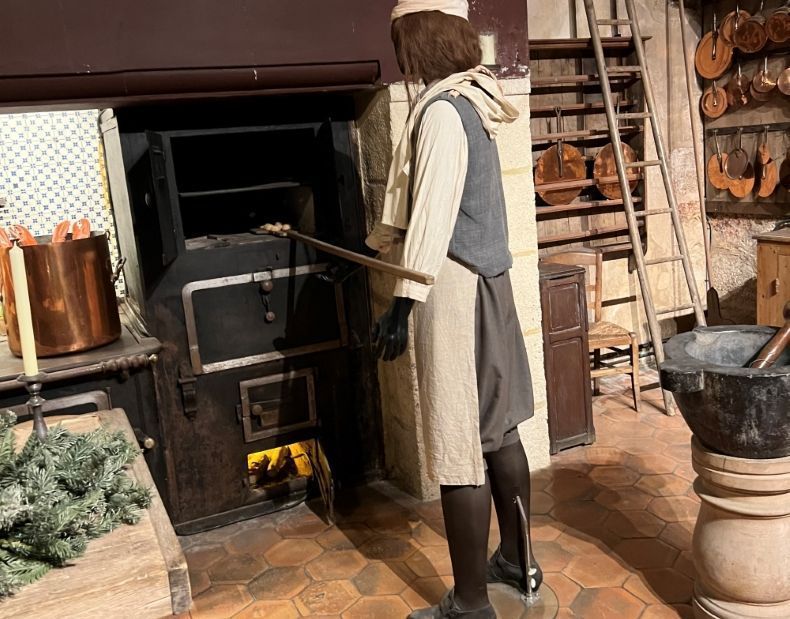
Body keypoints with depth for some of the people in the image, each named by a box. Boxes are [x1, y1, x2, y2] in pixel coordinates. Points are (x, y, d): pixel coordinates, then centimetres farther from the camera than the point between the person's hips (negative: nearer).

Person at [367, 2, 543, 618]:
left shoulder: (442, 110, -15)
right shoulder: (471, 103, 15)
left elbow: (433, 215, -22)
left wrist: (403, 304, -22)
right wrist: (367, 245, 27)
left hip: (454, 290, -10)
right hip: (486, 282, 10)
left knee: (459, 449, -2)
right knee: (498, 429, 18)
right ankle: (517, 560, 34)